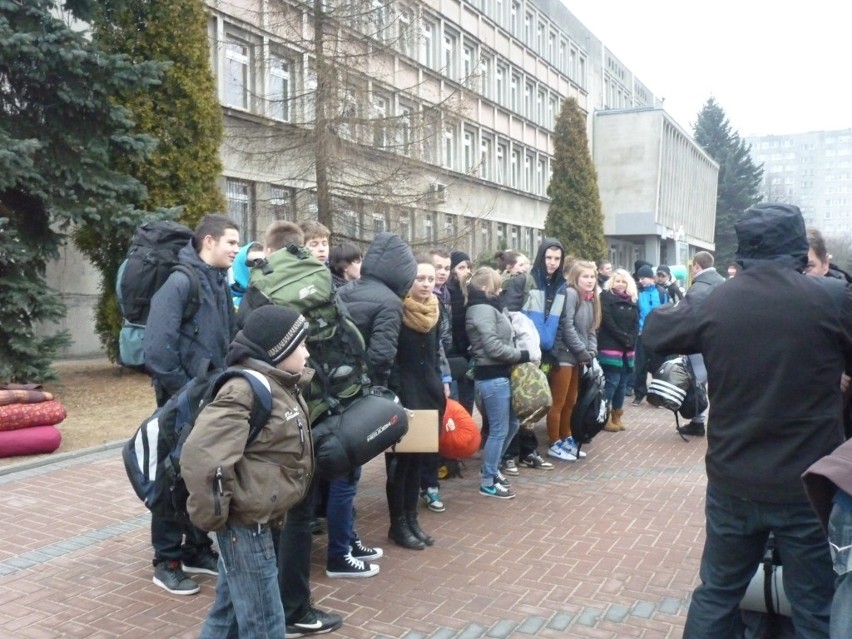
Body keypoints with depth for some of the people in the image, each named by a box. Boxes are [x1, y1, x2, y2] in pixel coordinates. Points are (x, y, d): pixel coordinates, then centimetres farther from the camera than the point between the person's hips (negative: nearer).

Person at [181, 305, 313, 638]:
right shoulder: (247, 390, -23)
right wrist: (213, 515, -22)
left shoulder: (281, 386, 8)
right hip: (244, 522, -9)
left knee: (231, 609, 23)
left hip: (259, 519, 9)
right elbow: (200, 456, -32)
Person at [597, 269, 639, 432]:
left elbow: (636, 323, 9)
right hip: (611, 346, -6)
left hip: (628, 348, 6)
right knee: (612, 381, -9)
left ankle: (617, 417, 14)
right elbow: (608, 322, -10)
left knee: (622, 383, 7)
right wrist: (624, 338, -14)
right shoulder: (606, 296, -1)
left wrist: (631, 340, -7)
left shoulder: (632, 299, 16)